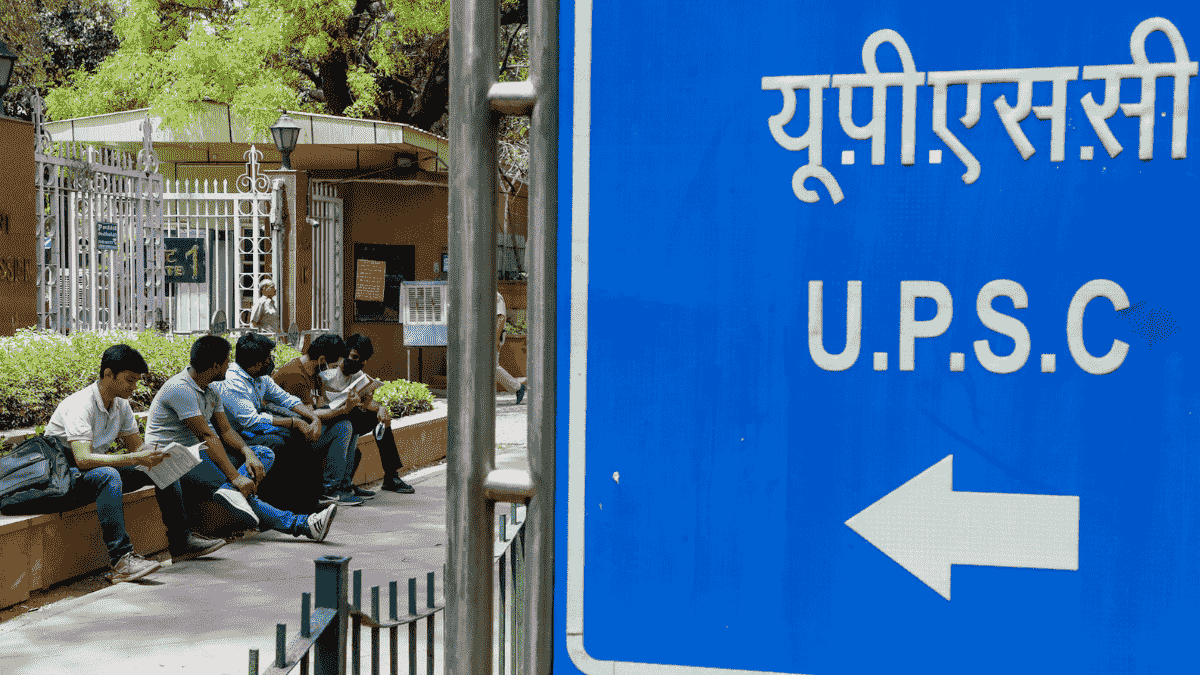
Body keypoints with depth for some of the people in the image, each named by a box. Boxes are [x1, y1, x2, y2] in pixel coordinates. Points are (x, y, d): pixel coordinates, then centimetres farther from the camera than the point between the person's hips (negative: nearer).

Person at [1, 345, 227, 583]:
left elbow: (137, 446, 7)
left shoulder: (121, 405, 1)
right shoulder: (80, 405, -25)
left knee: (163, 467, -1)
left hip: (98, 473, 9)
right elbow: (83, 460, -35)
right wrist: (134, 459, -41)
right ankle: (121, 560, -46)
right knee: (108, 475, -39)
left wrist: (156, 454, -16)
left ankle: (181, 542, 3)